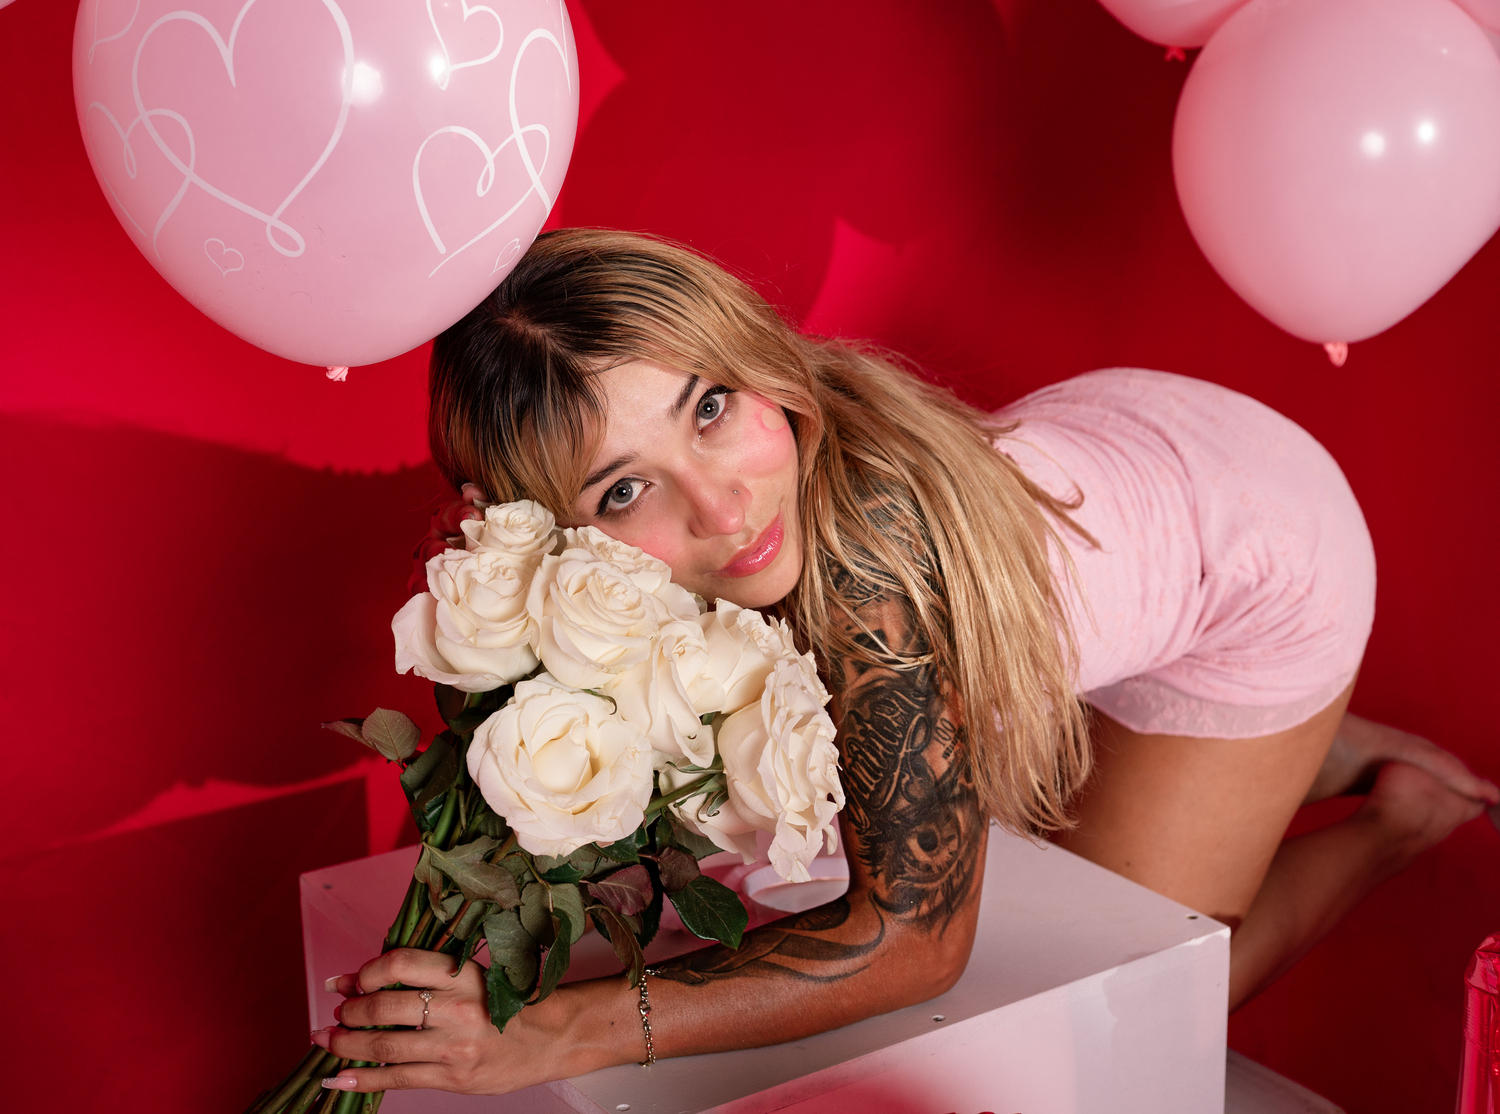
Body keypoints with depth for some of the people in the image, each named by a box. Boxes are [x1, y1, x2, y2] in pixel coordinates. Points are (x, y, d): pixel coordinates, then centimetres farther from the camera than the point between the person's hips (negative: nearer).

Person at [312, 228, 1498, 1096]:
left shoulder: (868, 530, -44)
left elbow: (916, 936, -38)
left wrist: (559, 1032, -44)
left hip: (1258, 564, -5)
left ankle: (1402, 812, 24)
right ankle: (1319, 748, 36)